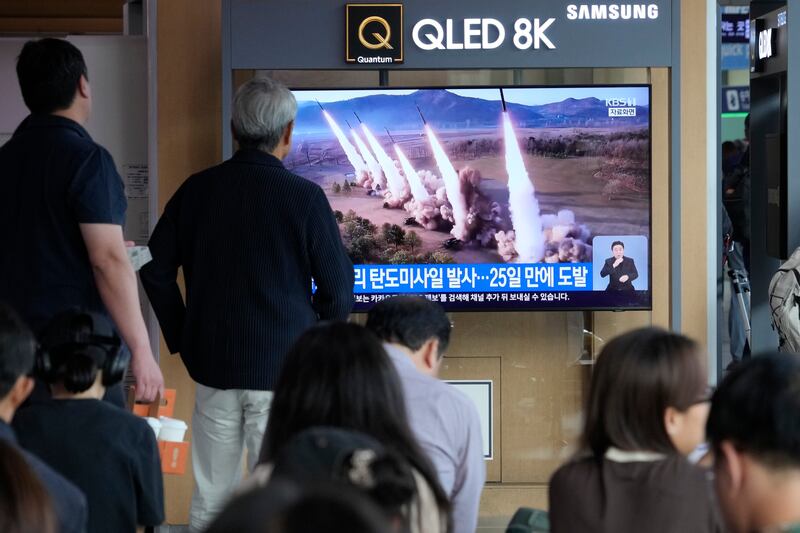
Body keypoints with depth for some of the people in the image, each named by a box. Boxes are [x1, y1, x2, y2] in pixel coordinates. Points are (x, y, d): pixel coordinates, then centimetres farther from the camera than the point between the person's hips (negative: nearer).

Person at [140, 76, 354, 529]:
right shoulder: (304, 197, -10)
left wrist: (183, 339, 12)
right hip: (282, 368, -4)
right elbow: (338, 288, -7)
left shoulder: (197, 189, 2)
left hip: (212, 367, 4)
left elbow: (156, 270, 5)